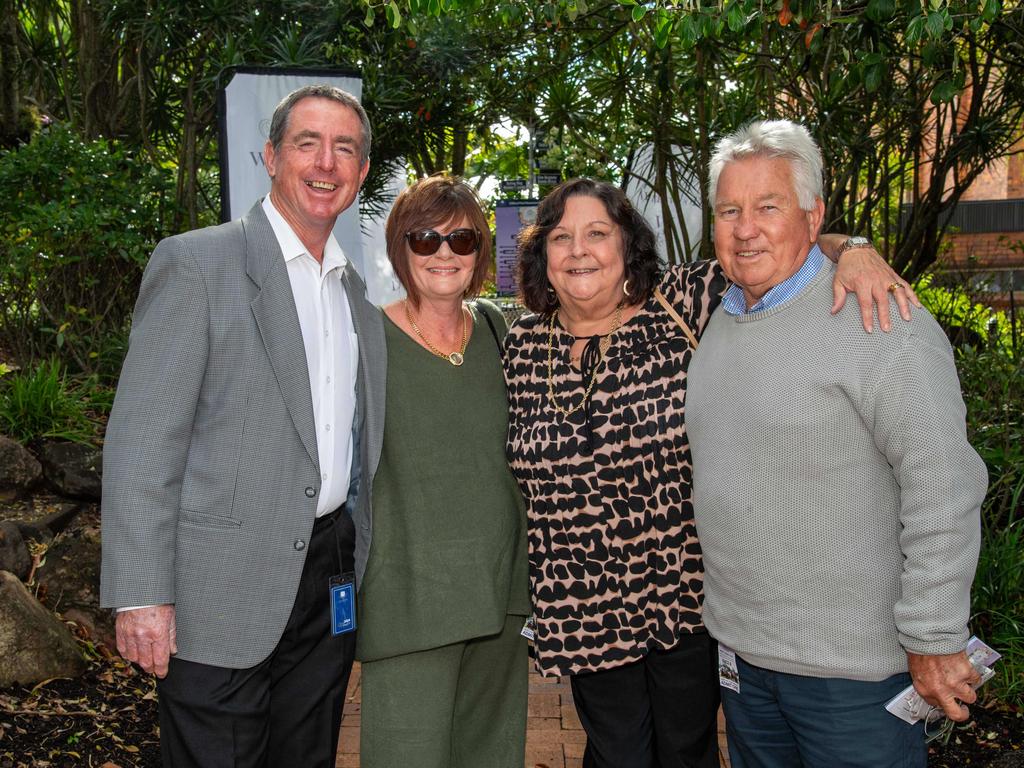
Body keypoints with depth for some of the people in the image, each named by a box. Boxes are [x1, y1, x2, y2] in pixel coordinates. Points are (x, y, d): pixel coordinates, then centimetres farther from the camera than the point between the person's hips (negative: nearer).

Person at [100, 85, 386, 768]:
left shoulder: (357, 290, 12)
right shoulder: (195, 264, -8)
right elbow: (141, 440, -12)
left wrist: (360, 569, 14)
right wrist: (141, 596, -16)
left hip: (331, 581, 6)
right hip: (224, 591, -6)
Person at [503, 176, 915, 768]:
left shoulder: (679, 304, -10)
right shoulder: (524, 346, 0)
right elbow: (515, 460, 12)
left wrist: (851, 252, -27)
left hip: (685, 592, -1)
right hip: (585, 604, 2)